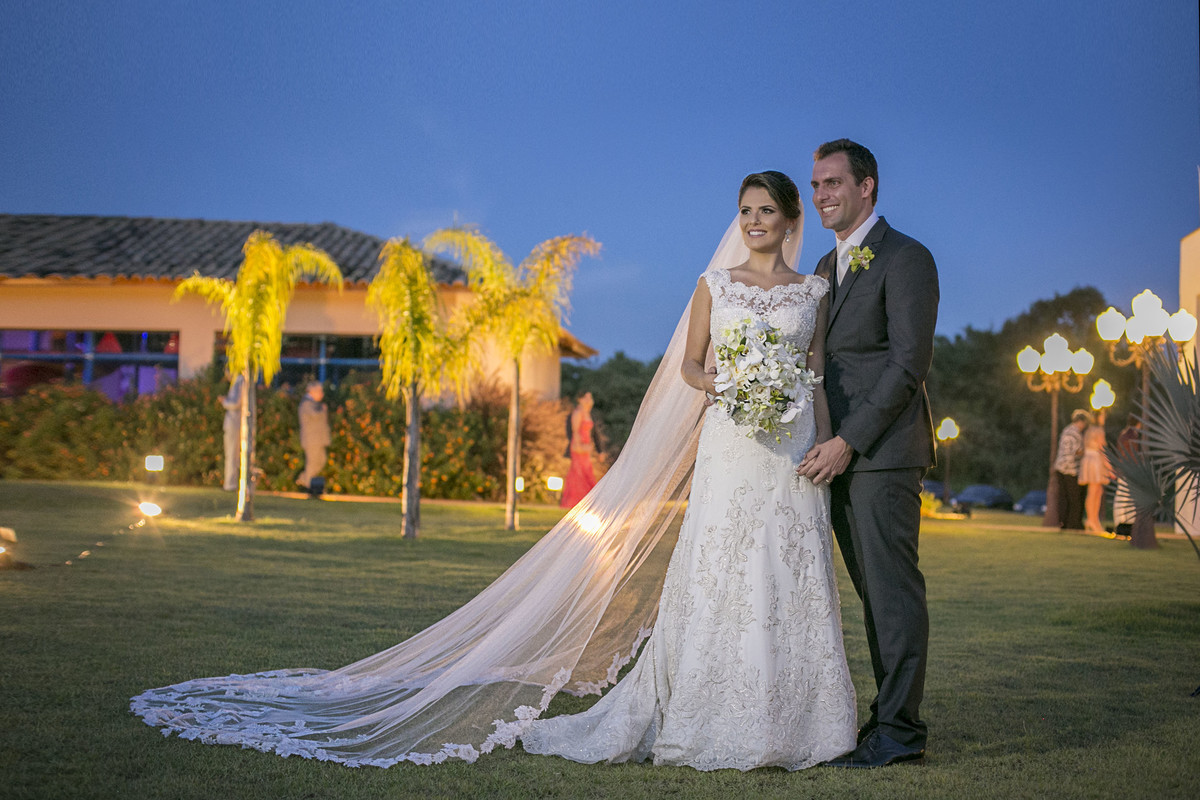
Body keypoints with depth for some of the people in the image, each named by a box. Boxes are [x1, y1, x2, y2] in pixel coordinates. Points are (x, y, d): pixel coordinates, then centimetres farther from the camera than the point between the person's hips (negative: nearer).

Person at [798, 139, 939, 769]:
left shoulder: (906, 259, -6)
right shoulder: (826, 267, 20)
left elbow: (909, 363, -14)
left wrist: (847, 442, -17)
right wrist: (823, 443, 6)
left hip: (883, 451, -8)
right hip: (840, 454, 8)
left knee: (893, 589, -5)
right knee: (874, 592, 10)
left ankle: (898, 729, 1)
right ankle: (891, 718, 16)